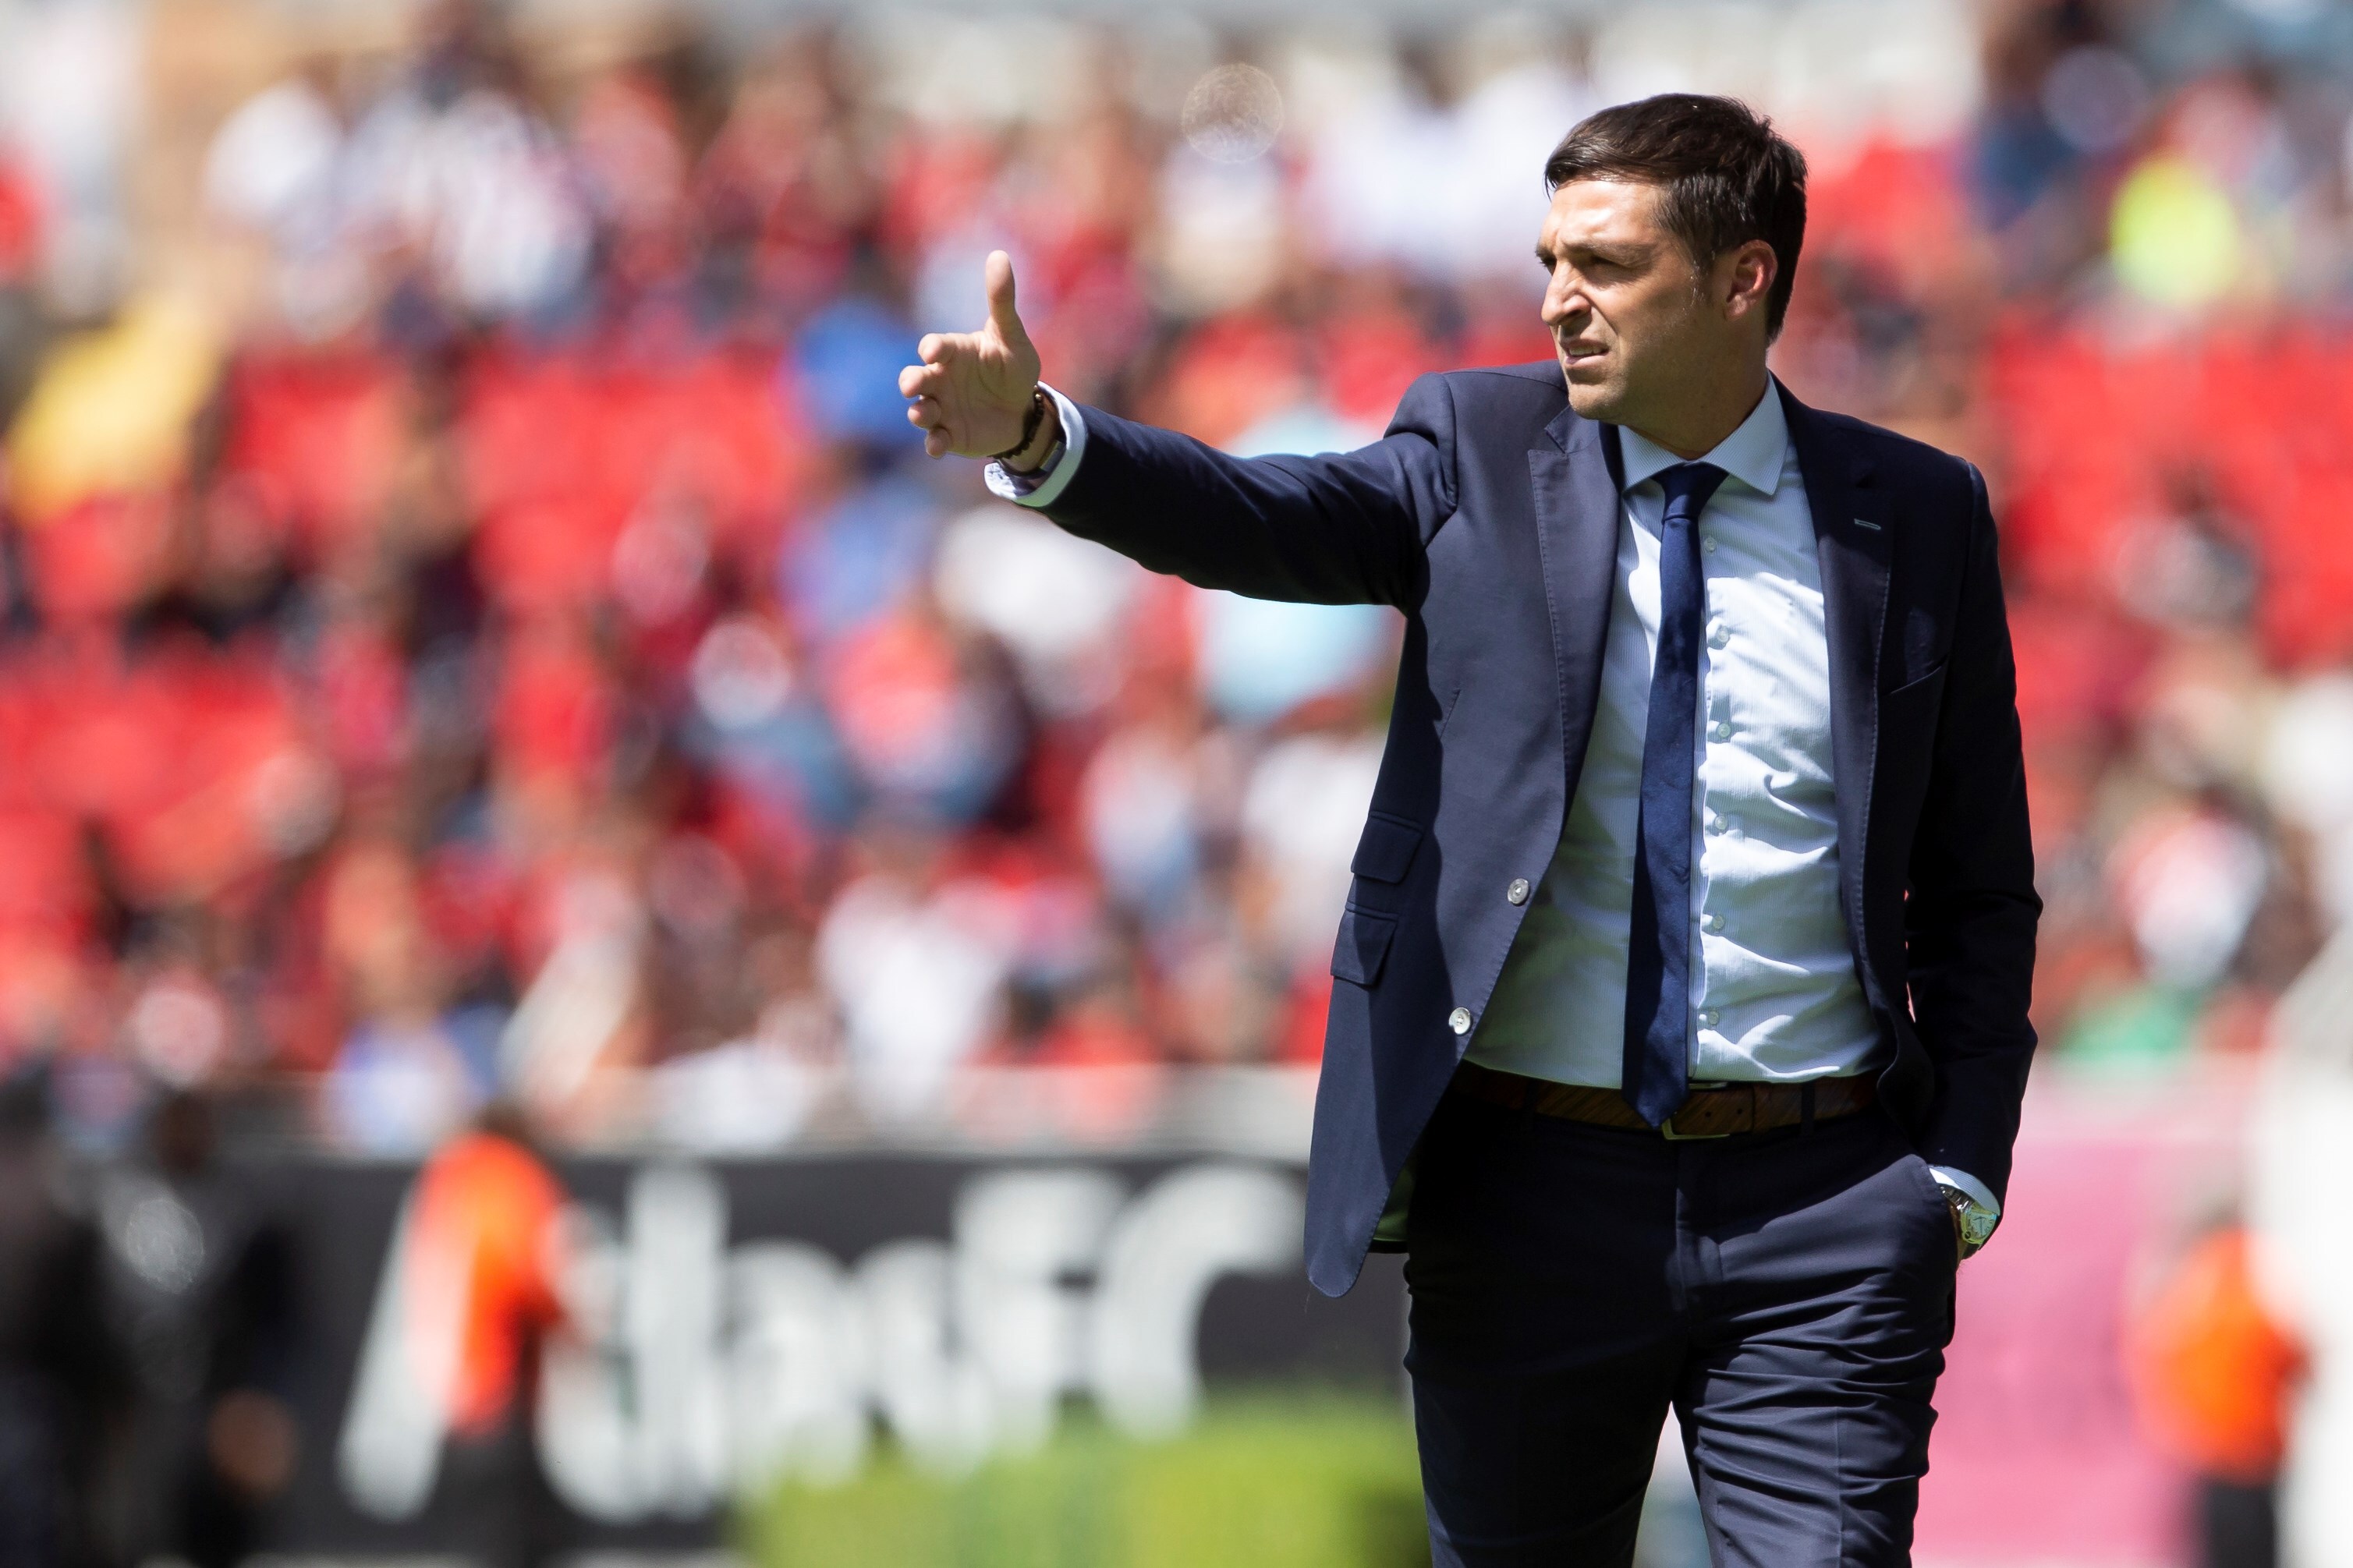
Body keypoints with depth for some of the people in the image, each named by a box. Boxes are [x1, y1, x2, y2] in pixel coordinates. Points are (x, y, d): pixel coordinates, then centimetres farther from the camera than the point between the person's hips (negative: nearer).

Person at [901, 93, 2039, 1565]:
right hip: (1532, 1185, 1)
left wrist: (1961, 1169, 0)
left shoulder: (1917, 516, 4)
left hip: (1821, 1218, -1)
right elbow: (1264, 518, -15)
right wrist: (1037, 438, -34)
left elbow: (1980, 885, 9)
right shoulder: (1480, 451, 4)